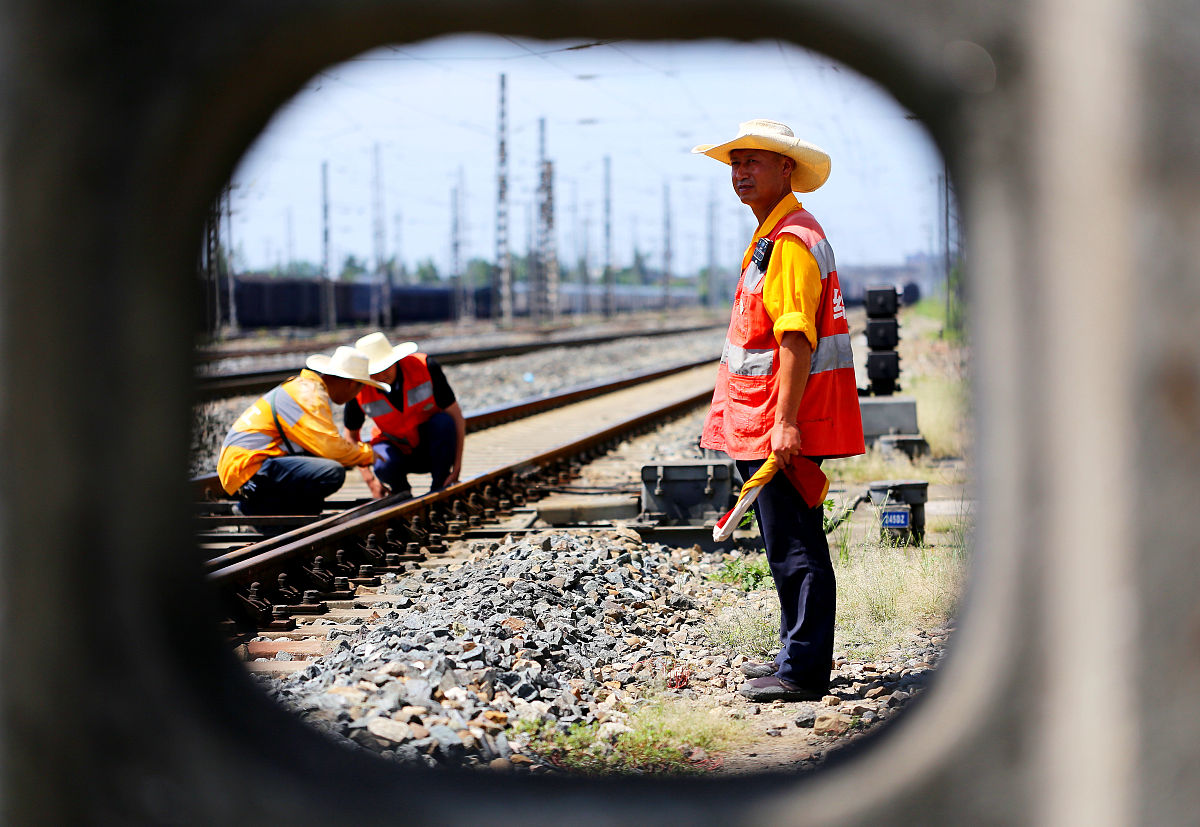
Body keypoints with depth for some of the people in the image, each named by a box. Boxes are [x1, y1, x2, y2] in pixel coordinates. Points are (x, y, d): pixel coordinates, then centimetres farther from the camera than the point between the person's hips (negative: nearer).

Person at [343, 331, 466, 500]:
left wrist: (456, 469, -24)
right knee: (384, 463, -35)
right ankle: (401, 490, 2)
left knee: (444, 422, -33)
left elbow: (456, 416, -19)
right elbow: (351, 435, -2)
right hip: (396, 449, 0)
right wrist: (369, 480, -12)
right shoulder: (359, 391, -20)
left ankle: (440, 488, -13)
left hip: (432, 446, 0)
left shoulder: (425, 366, -24)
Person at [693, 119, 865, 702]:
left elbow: (797, 338, -23)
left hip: (781, 426, -11)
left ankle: (804, 671, -3)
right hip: (769, 420, 11)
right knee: (790, 543, 17)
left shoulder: (792, 241, -16)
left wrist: (785, 421, -27)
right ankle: (799, 656, 26)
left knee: (794, 546, -7)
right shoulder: (773, 236, 18)